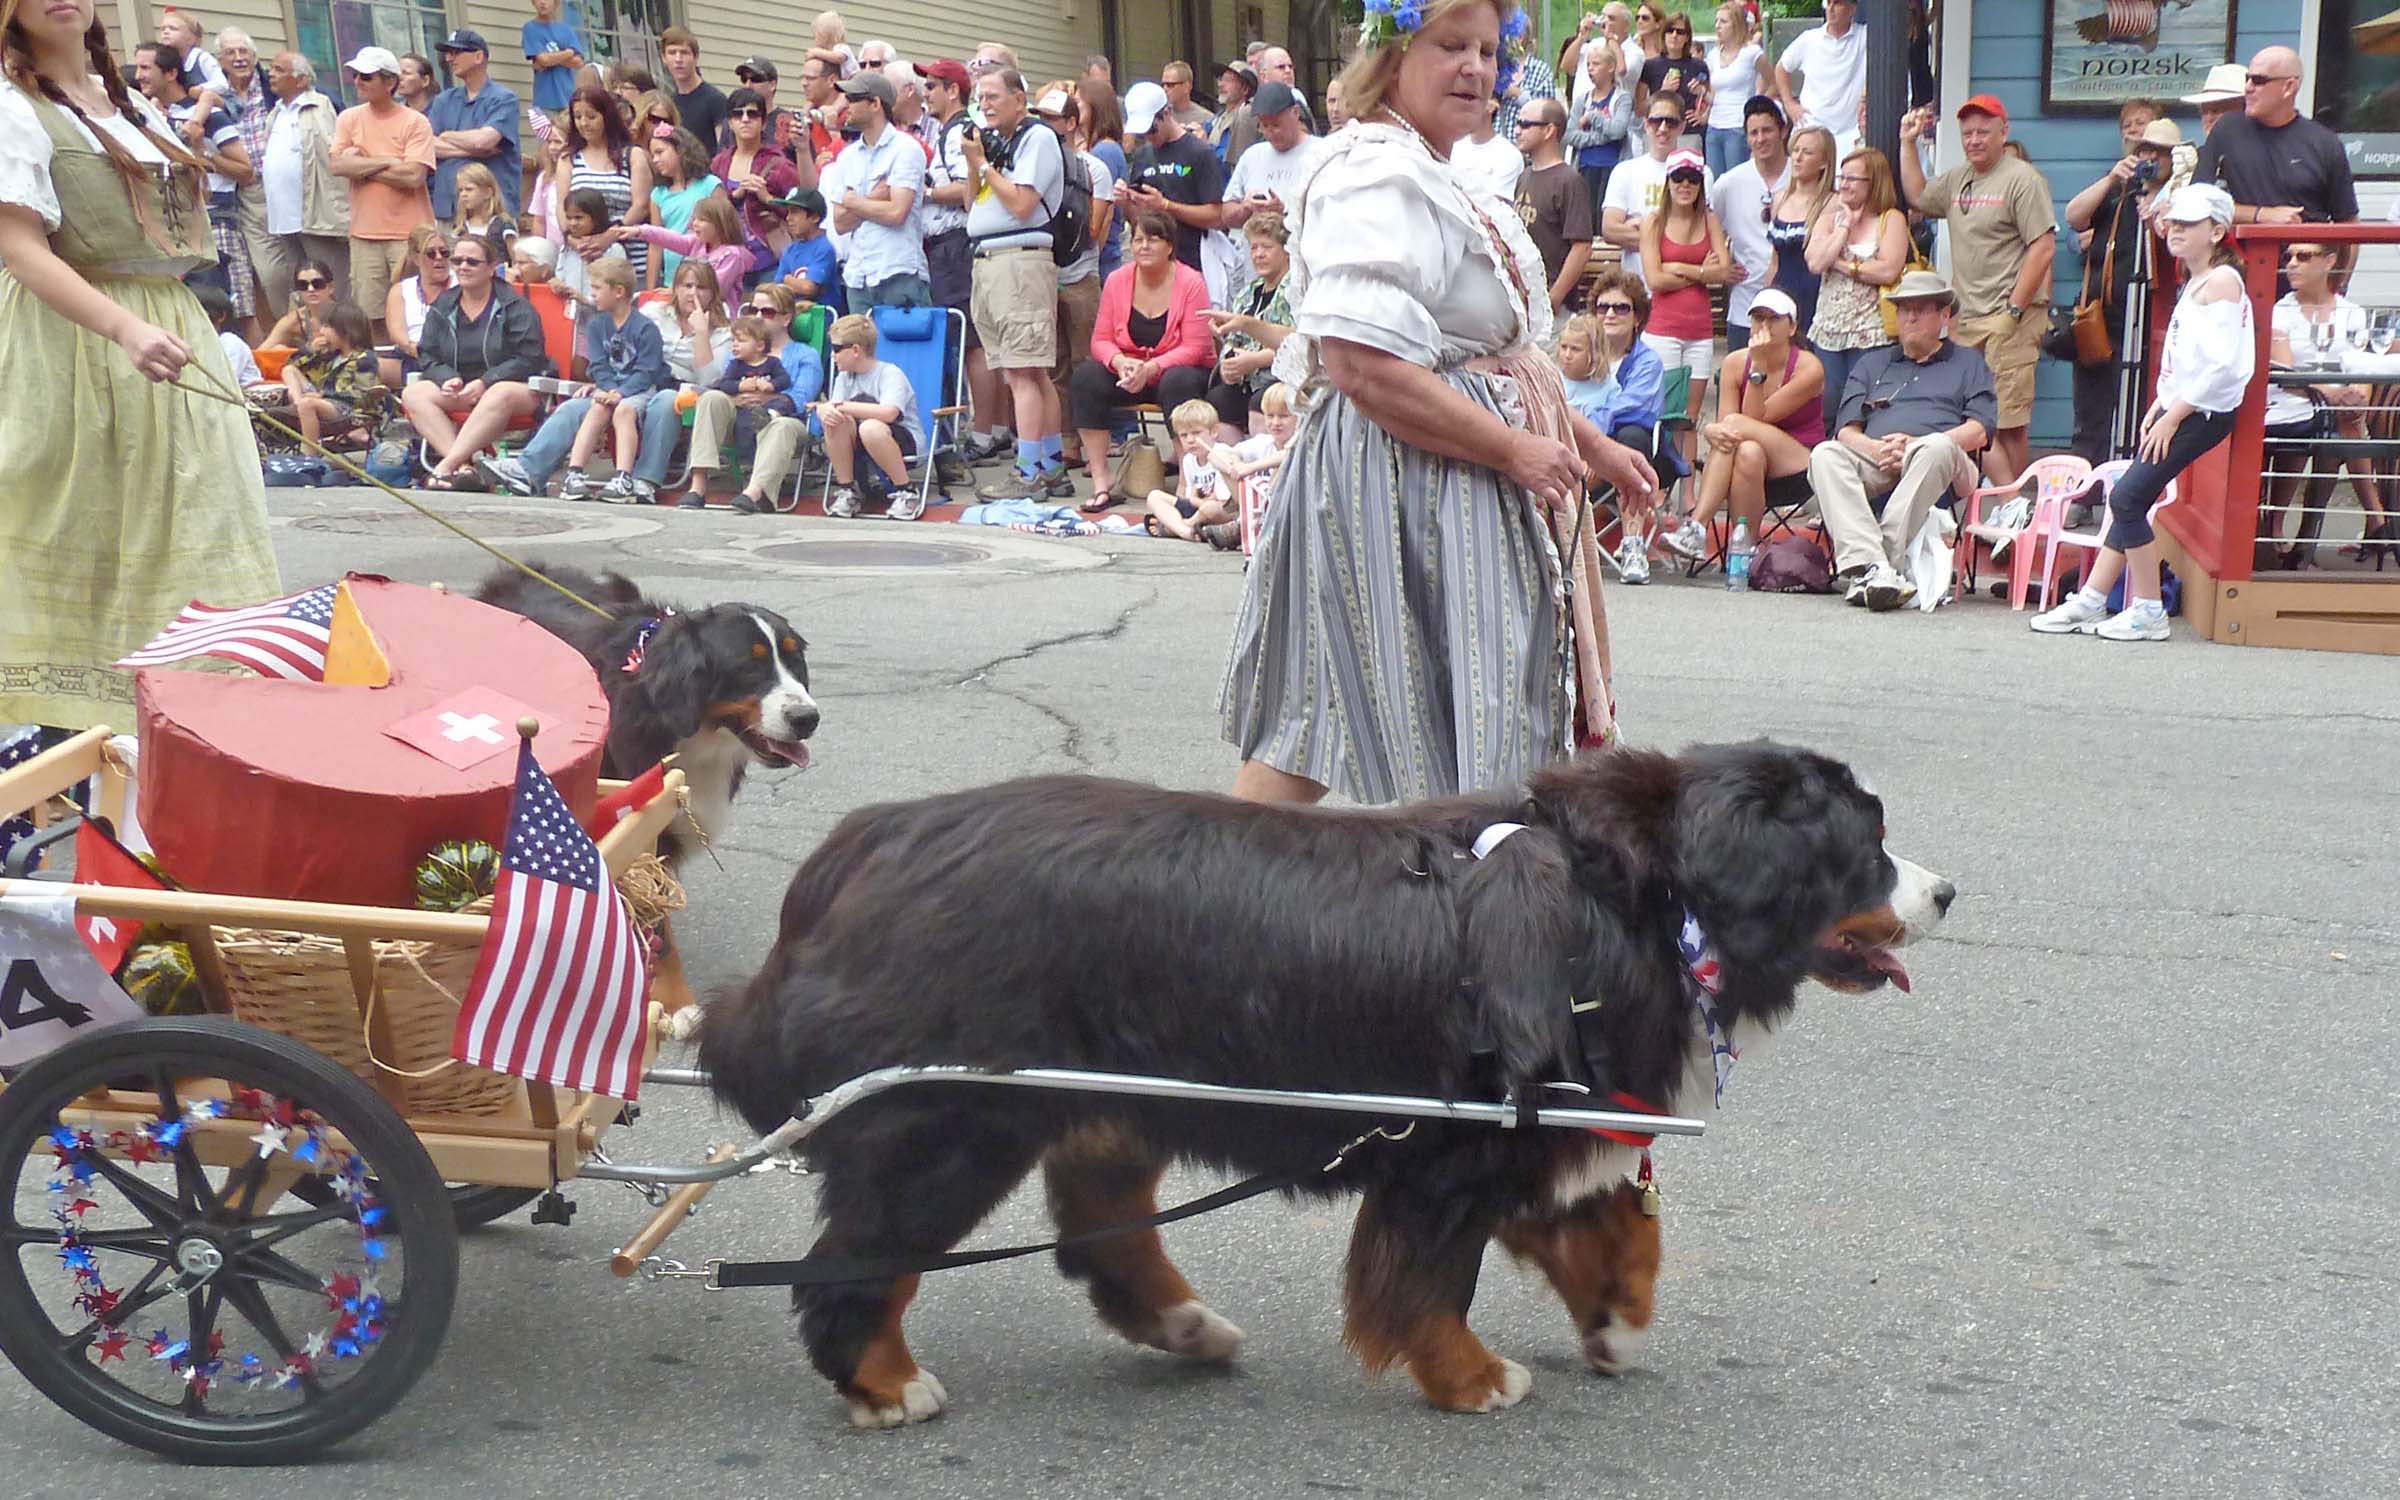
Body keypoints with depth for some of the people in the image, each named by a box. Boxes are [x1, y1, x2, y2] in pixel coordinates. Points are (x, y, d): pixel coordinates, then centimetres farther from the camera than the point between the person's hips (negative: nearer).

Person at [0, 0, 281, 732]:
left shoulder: (137, 107, 15)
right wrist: (127, 330, -30)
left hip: (174, 334, 7)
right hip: (75, 338, -7)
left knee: (182, 529, 4)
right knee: (79, 542, -4)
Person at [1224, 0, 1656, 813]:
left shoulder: (1424, 174, 17)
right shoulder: (1379, 175, -17)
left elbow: (1486, 353, 25)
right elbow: (1361, 366, -27)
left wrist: (1590, 446, 21)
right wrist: (1515, 450, -21)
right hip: (1400, 480, -10)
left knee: (1311, 718, 13)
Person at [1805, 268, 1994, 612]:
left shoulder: (1968, 363, 24)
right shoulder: (1872, 363, 31)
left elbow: (1979, 431, 6)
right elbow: (1846, 430, 16)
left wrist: (1917, 443, -10)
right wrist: (1877, 449, -8)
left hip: (1937, 467, -2)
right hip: (1874, 461, 2)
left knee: (1937, 448, -39)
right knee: (1825, 455, -30)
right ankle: (1869, 564, -50)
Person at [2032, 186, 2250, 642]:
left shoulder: (2221, 280, -14)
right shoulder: (2195, 282, 17)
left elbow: (2221, 365, -22)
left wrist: (2171, 417, -19)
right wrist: (2159, 407, 10)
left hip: (2204, 413, -10)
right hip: (2179, 410, 10)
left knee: (2128, 498, -12)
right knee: (2127, 499, 8)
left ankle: (2149, 612, -5)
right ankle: (2090, 601, 12)